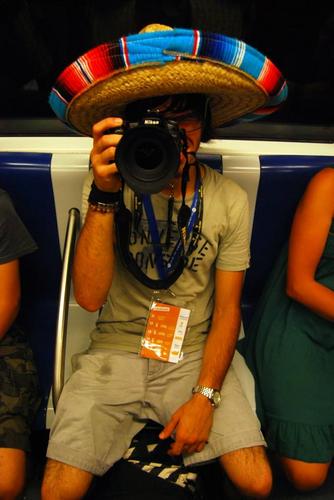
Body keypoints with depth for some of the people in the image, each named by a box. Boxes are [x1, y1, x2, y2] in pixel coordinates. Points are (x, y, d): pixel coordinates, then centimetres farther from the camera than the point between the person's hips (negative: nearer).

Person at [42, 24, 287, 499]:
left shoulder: (230, 200, -6)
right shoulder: (109, 184, -8)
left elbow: (226, 311, -2)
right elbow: (89, 296, -18)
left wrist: (204, 397, -11)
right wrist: (104, 196, -28)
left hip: (195, 358, 1)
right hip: (113, 354, 0)